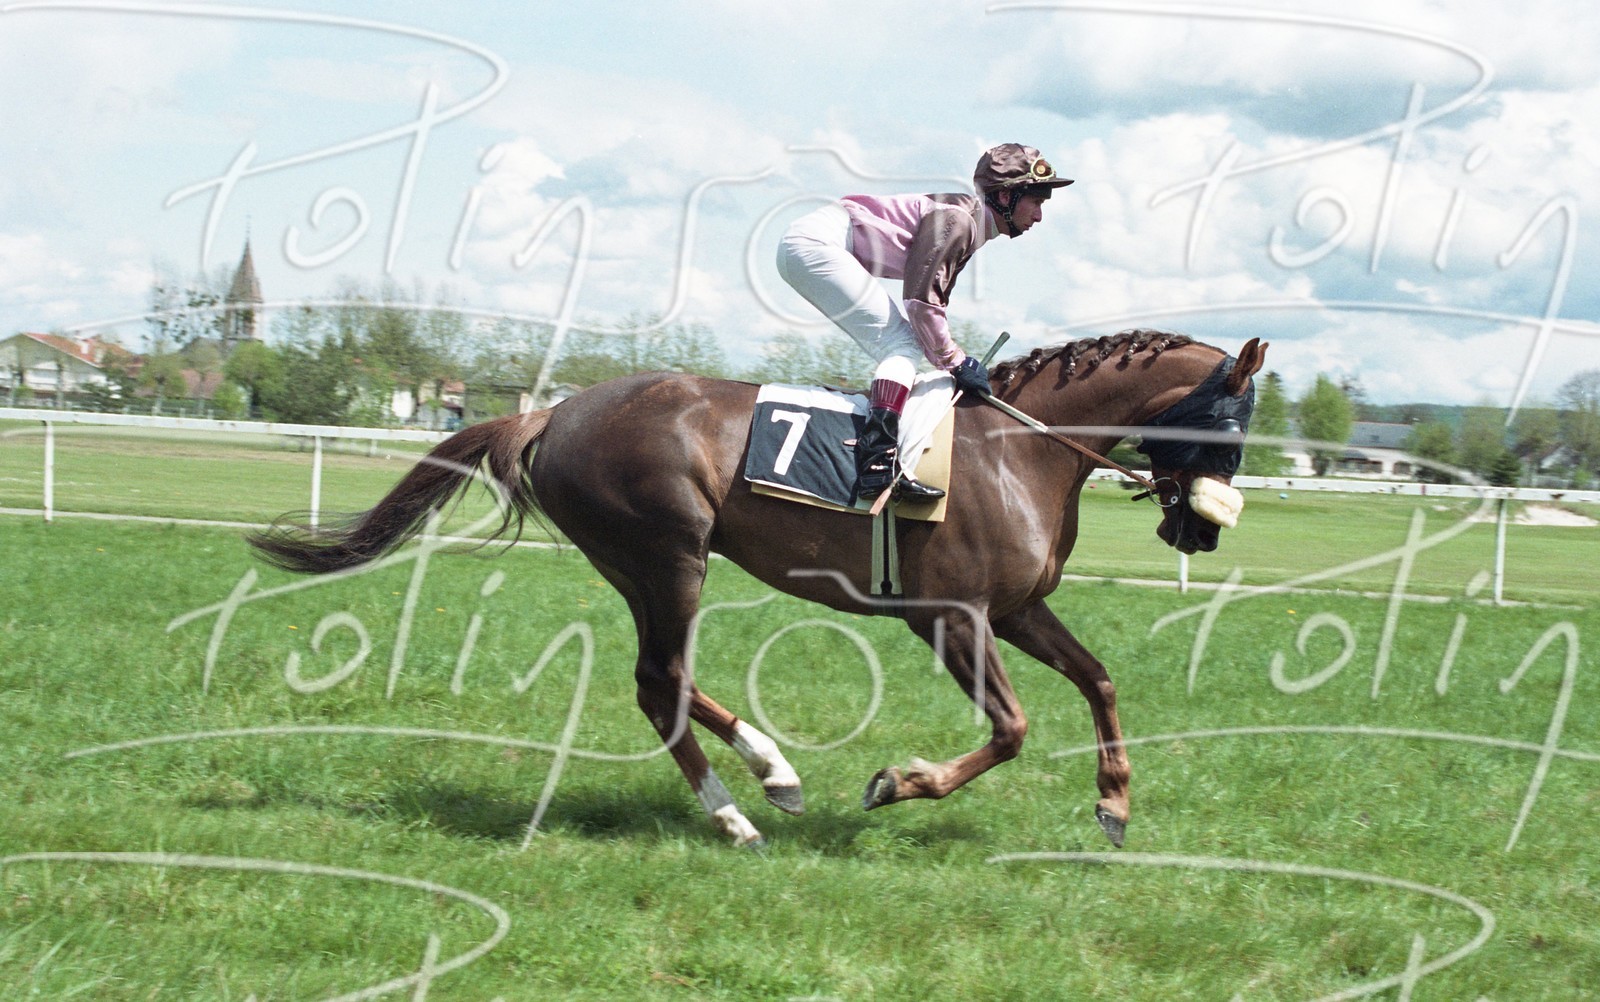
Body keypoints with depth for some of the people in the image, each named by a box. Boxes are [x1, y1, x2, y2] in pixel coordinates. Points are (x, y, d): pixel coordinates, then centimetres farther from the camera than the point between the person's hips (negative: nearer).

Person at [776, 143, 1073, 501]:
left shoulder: (969, 225, 15)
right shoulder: (955, 219, -16)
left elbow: (934, 299, 18)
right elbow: (921, 300, -20)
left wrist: (951, 359, 8)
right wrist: (956, 361, -12)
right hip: (816, 242, -11)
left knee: (907, 346, 8)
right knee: (903, 344, -15)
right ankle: (878, 464, -29)